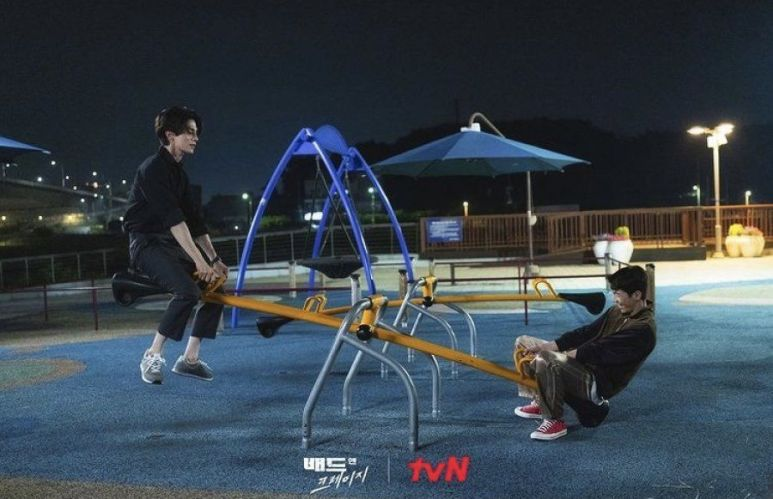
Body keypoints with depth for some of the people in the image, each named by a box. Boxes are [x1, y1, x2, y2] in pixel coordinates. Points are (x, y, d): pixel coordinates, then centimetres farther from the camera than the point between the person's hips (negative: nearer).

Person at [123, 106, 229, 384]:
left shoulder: (178, 172, 13)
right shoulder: (153, 169, -16)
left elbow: (194, 218, 12)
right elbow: (173, 218, -25)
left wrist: (214, 259, 5)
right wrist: (198, 260, -31)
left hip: (171, 244, 9)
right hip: (146, 243, -9)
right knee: (188, 291, -28)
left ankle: (189, 359, 4)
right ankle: (152, 357, -13)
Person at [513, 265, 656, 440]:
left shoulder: (643, 329, -21)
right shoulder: (617, 311, 7)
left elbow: (599, 352, -24)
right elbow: (586, 333, 2)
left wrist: (554, 353, -20)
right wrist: (546, 346, -10)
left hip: (599, 383, -10)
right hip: (585, 366, 10)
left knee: (546, 361, -35)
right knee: (523, 343, 10)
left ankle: (555, 422, -16)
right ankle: (539, 403, 19)